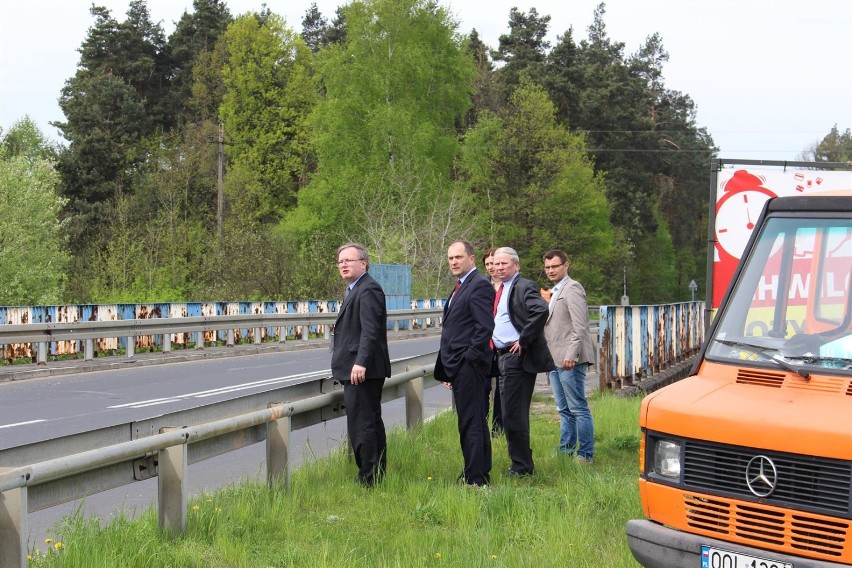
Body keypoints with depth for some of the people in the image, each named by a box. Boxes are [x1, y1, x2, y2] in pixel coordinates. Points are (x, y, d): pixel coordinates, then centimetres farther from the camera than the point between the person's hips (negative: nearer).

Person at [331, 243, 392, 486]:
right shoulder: (355, 290, 20)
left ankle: (368, 479, -6)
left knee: (361, 425, -9)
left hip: (361, 371, -11)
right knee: (372, 422, 16)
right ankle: (378, 473, 24)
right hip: (357, 370, 11)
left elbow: (371, 330, -23)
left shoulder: (368, 290, -14)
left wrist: (361, 363, -29)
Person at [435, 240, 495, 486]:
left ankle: (476, 479, -4)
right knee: (473, 422, 15)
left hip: (469, 366, -10)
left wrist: (468, 360, -17)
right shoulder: (461, 287, 20)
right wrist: (448, 369, 15)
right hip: (459, 367, 10)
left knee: (472, 423, -7)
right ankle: (478, 473, 22)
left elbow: (485, 327, -18)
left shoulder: (479, 285, -11)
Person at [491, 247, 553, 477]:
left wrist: (524, 341, -22)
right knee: (512, 413, 14)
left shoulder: (524, 287, -11)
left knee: (513, 413, -7)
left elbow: (541, 310, -28)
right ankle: (521, 463, 23)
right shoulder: (500, 290, 18)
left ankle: (521, 466, 1)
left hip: (517, 357, -10)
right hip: (502, 355, 10)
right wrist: (495, 351, 13)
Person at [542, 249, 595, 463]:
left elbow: (580, 326, -17)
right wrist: (548, 357, 16)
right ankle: (565, 452, 18)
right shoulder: (555, 291, 21)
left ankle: (585, 454, -2)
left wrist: (571, 355, -23)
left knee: (578, 408, -6)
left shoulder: (572, 288, -9)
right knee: (565, 410, 13)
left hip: (569, 360, -10)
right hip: (555, 360, 10)